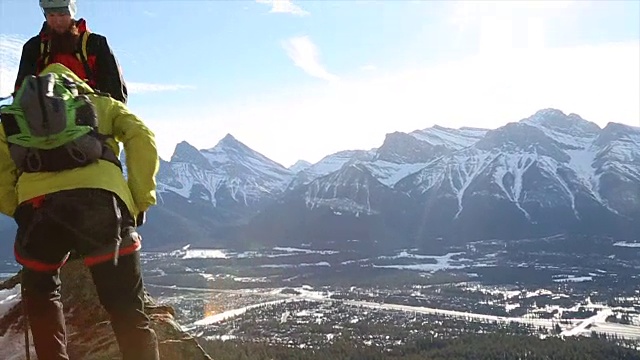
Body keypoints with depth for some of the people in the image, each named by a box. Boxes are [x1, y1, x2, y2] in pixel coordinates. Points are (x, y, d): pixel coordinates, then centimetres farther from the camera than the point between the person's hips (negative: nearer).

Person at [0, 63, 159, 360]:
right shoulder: (103, 103, 32)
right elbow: (143, 139, 13)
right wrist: (140, 201, 13)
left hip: (38, 204, 2)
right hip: (102, 198, -1)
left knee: (41, 294, 30)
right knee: (128, 312, 7)